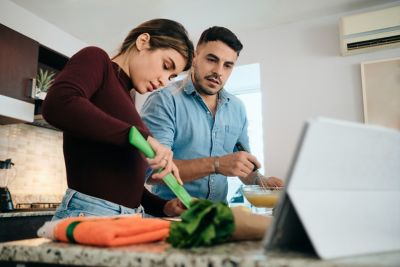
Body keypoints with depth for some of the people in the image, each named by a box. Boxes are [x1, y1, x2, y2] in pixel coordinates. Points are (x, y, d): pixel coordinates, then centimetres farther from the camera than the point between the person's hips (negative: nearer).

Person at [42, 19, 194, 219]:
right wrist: (141, 136, -25)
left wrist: (164, 207, 4)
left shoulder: (124, 100, 18)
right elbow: (57, 105, -24)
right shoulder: (96, 59, -1)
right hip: (88, 213, -7)